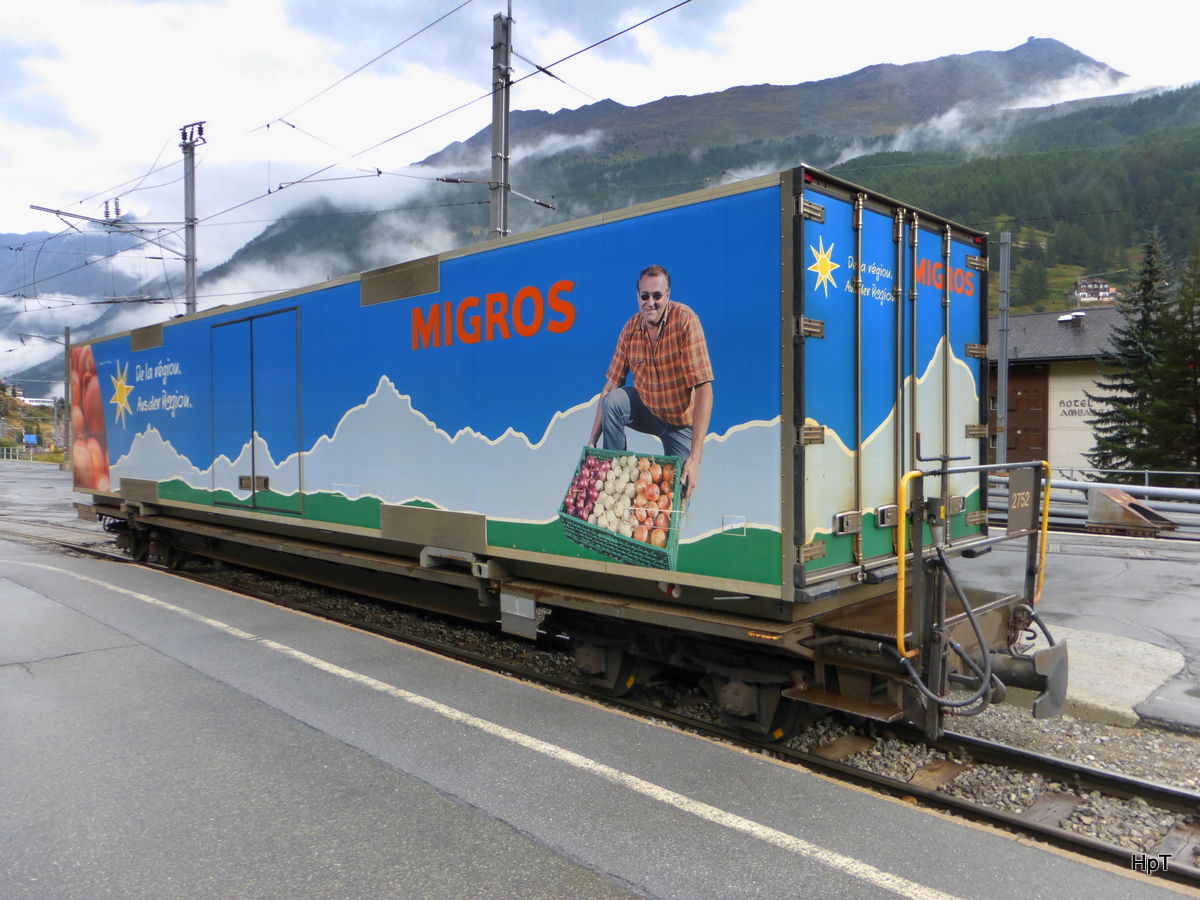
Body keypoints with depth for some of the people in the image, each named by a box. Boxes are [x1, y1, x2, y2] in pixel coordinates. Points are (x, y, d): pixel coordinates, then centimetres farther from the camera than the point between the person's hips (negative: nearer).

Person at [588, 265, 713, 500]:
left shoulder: (685, 320, -24)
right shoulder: (630, 329, -10)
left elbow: (704, 389, -30)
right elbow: (610, 386, -6)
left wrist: (695, 457, -37)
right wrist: (592, 441, -16)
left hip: (680, 422, -3)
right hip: (647, 408, 4)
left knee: (678, 493, -12)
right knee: (612, 400, -23)